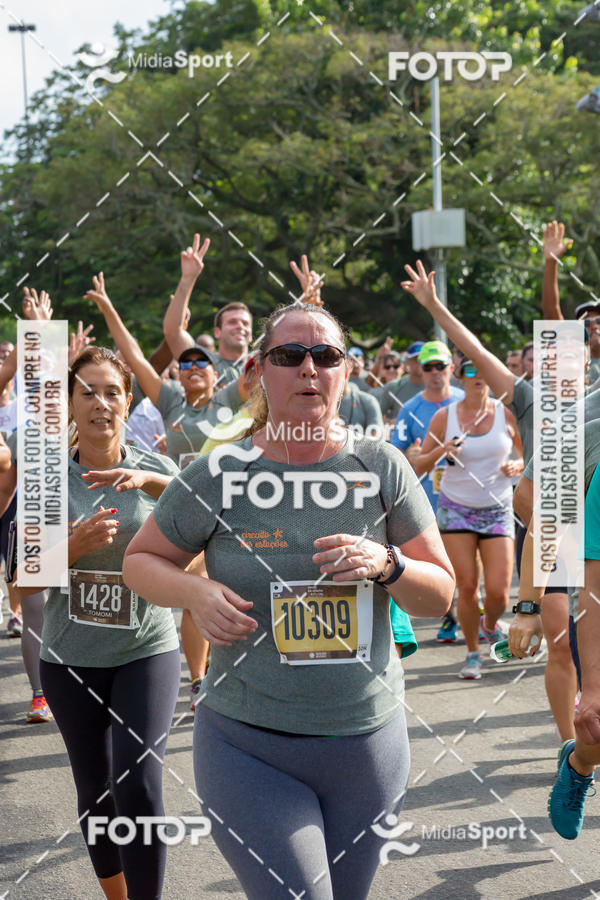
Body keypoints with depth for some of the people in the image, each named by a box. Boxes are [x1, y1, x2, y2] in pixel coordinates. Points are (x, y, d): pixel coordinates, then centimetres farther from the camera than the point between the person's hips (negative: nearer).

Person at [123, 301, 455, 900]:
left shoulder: (381, 469, 0)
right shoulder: (218, 474, -5)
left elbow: (441, 594, 5)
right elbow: (139, 561, 8)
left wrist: (387, 565, -16)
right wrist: (196, 592, -13)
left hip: (369, 741, 3)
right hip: (248, 744, -3)